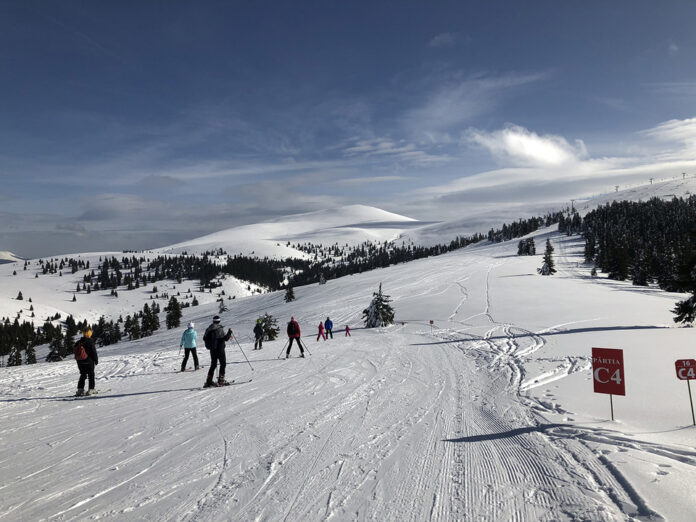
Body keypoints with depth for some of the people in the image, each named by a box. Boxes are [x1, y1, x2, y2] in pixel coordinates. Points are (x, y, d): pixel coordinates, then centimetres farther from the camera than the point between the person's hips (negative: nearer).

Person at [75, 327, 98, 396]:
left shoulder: (78, 343, 4)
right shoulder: (90, 342, -14)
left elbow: (76, 352, 11)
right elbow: (94, 352, -11)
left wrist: (78, 361, 21)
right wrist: (96, 360, -1)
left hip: (80, 362, 5)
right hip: (89, 362, -5)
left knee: (83, 375, 15)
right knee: (91, 375, 4)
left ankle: (80, 389, 10)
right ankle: (91, 389, 2)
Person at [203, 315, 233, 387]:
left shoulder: (209, 329, 6)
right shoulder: (220, 329, -14)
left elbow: (204, 338, 13)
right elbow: (225, 338, -18)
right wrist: (229, 332, -6)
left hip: (212, 349, 6)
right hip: (220, 349, -6)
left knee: (213, 365, 13)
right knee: (223, 364, 4)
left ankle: (209, 382, 10)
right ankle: (221, 380, -1)